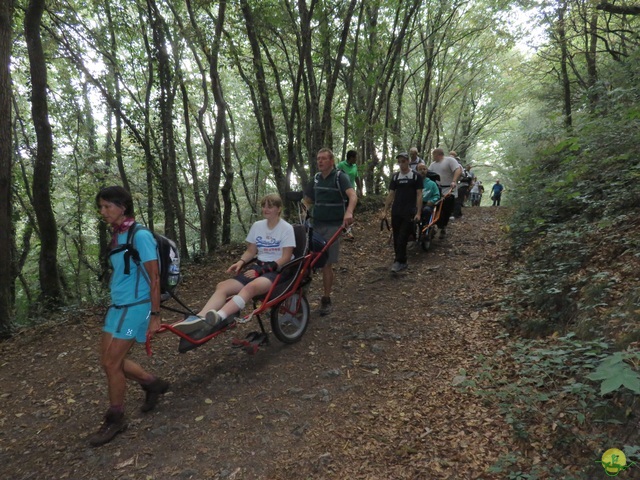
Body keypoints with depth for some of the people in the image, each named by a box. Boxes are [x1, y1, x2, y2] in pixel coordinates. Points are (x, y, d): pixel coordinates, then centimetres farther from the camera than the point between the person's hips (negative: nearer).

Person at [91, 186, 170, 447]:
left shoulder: (140, 236, -16)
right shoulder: (117, 237, 9)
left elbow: (153, 277, -16)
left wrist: (154, 315, -16)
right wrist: (116, 303, 20)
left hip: (135, 307, -8)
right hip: (117, 305, 8)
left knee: (112, 362, -3)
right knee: (109, 360, 11)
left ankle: (115, 420, 17)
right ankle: (153, 384, 31)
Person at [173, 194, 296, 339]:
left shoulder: (286, 228, -5)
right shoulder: (257, 226, 10)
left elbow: (285, 258, -11)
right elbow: (250, 251, 16)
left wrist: (261, 270, -19)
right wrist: (241, 262, -6)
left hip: (277, 271, -6)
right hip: (258, 267, 6)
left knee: (251, 286, -40)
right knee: (222, 286, -20)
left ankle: (217, 318, -59)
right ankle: (198, 320, -40)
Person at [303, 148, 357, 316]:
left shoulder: (340, 177, -7)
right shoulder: (316, 178, 11)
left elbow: (353, 196, -24)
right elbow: (307, 200, 22)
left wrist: (349, 212, -43)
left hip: (333, 226, -5)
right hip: (315, 225, 5)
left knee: (327, 264, -2)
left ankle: (326, 300, 11)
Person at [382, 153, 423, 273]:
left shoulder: (416, 176, -2)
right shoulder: (395, 176, 9)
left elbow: (419, 195, -3)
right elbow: (391, 194, 11)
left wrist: (418, 212, -11)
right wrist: (385, 211, 6)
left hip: (409, 212, -4)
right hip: (396, 211, 4)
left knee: (402, 238, -8)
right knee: (396, 237, 7)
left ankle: (399, 261, -3)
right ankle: (400, 260, 18)